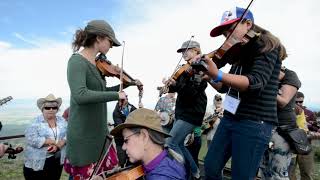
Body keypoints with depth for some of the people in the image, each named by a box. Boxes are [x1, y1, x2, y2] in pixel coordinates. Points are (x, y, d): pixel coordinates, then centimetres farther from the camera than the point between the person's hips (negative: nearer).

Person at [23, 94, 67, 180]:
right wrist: (55, 142, -19)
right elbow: (32, 139, -20)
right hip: (37, 163, -4)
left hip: (57, 161, 4)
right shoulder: (35, 122, -9)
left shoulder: (61, 120, 5)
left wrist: (59, 145, -21)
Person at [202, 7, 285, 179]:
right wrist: (209, 78, 1)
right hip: (229, 118, 8)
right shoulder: (239, 53, 15)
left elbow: (256, 83, -25)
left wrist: (218, 75, -38)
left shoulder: (267, 45, -7)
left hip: (254, 123, -7)